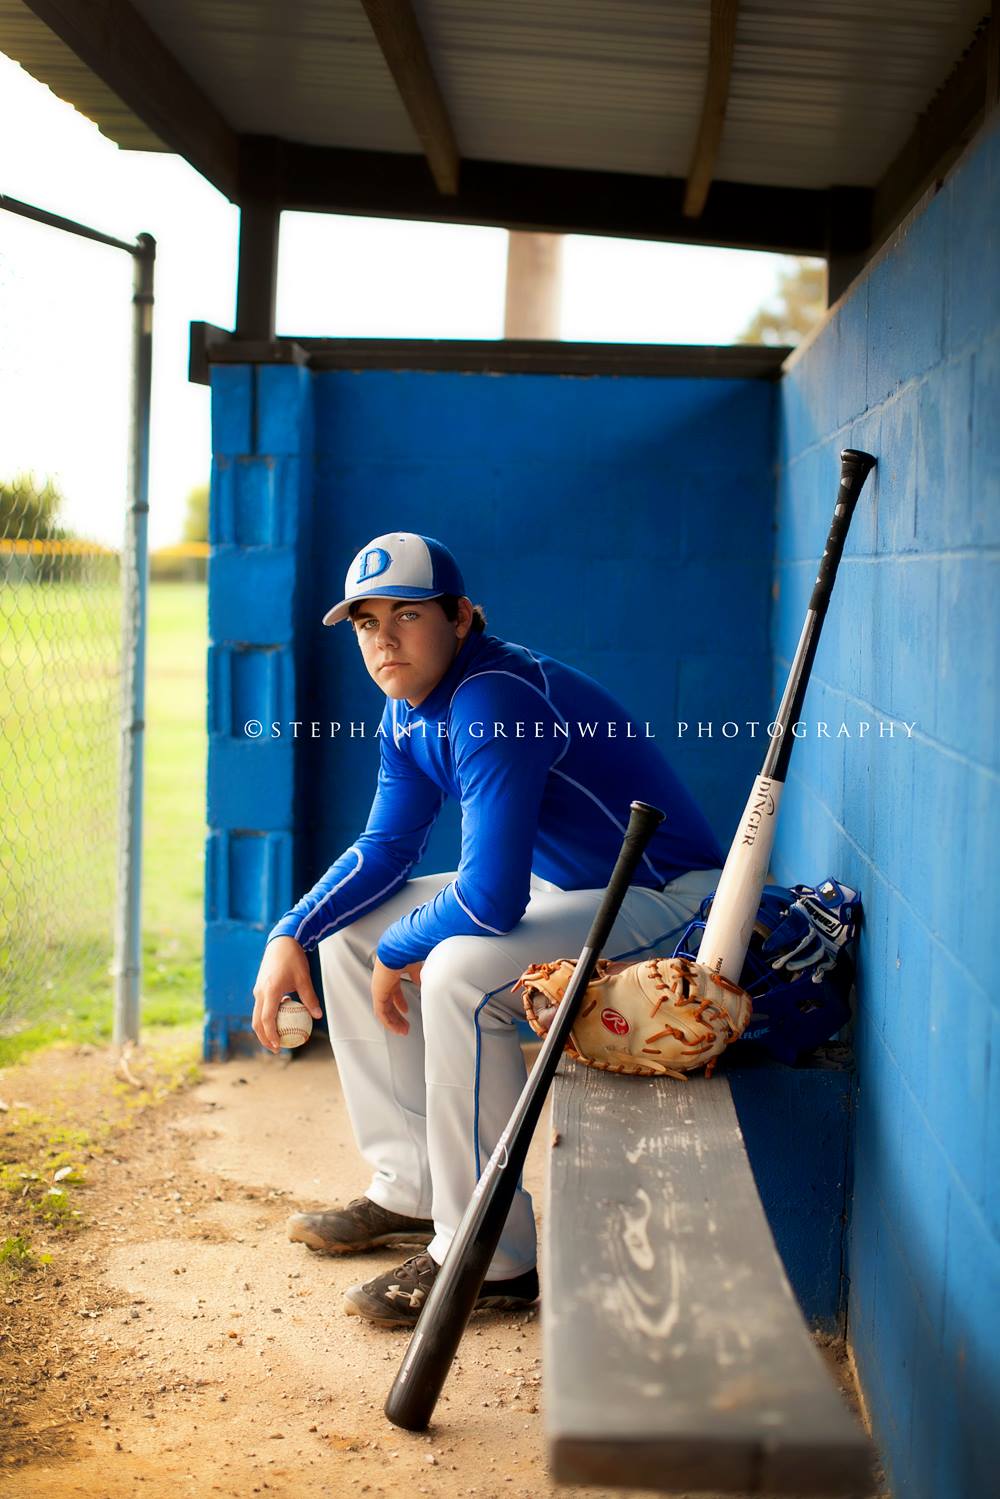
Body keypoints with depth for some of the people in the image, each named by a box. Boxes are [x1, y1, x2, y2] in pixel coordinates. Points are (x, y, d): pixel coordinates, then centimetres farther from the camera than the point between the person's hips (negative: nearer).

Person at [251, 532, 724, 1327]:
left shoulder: (494, 700, -29)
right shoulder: (409, 710, 2)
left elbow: (491, 898, -33)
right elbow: (386, 846, 13)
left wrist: (397, 954, -15)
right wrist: (291, 935, 1)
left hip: (663, 898, -10)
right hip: (560, 886, 10)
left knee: (457, 972, -33)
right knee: (348, 936, 8)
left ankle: (487, 1259, -19)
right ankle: (411, 1192, 16)